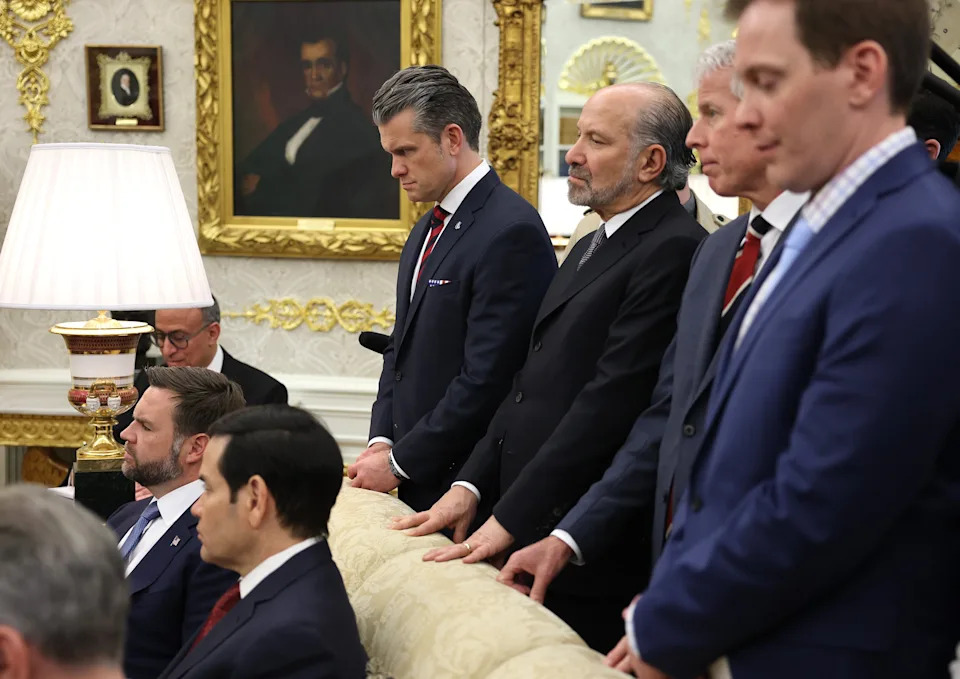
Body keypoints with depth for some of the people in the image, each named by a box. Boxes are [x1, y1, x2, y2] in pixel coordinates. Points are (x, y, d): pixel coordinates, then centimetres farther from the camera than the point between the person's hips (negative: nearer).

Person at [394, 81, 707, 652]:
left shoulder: (674, 250, -14)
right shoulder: (591, 247, 19)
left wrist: (511, 519, -18)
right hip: (530, 536, 9)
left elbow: (611, 403, -19)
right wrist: (472, 484, 6)